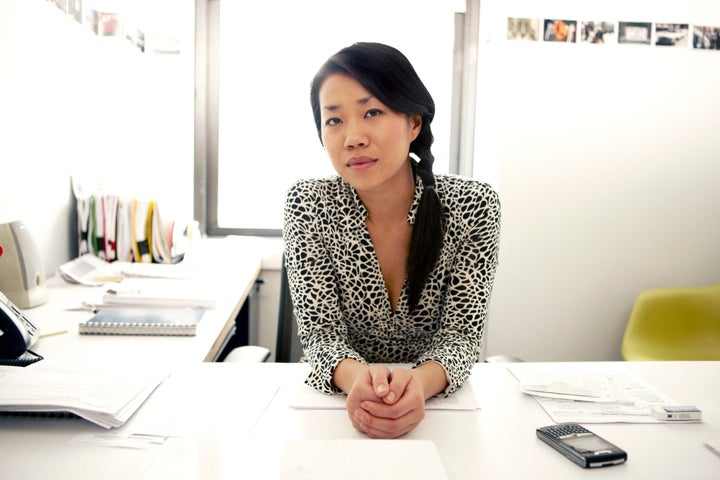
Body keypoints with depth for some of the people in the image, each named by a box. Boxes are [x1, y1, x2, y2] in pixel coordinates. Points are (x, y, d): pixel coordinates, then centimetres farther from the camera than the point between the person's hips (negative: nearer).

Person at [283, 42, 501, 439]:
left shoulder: (474, 207, -12)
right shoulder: (308, 206, -11)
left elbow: (460, 333, -13)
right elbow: (321, 332, -13)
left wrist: (422, 381, -34)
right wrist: (356, 377, -35)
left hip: (440, 400, 0)